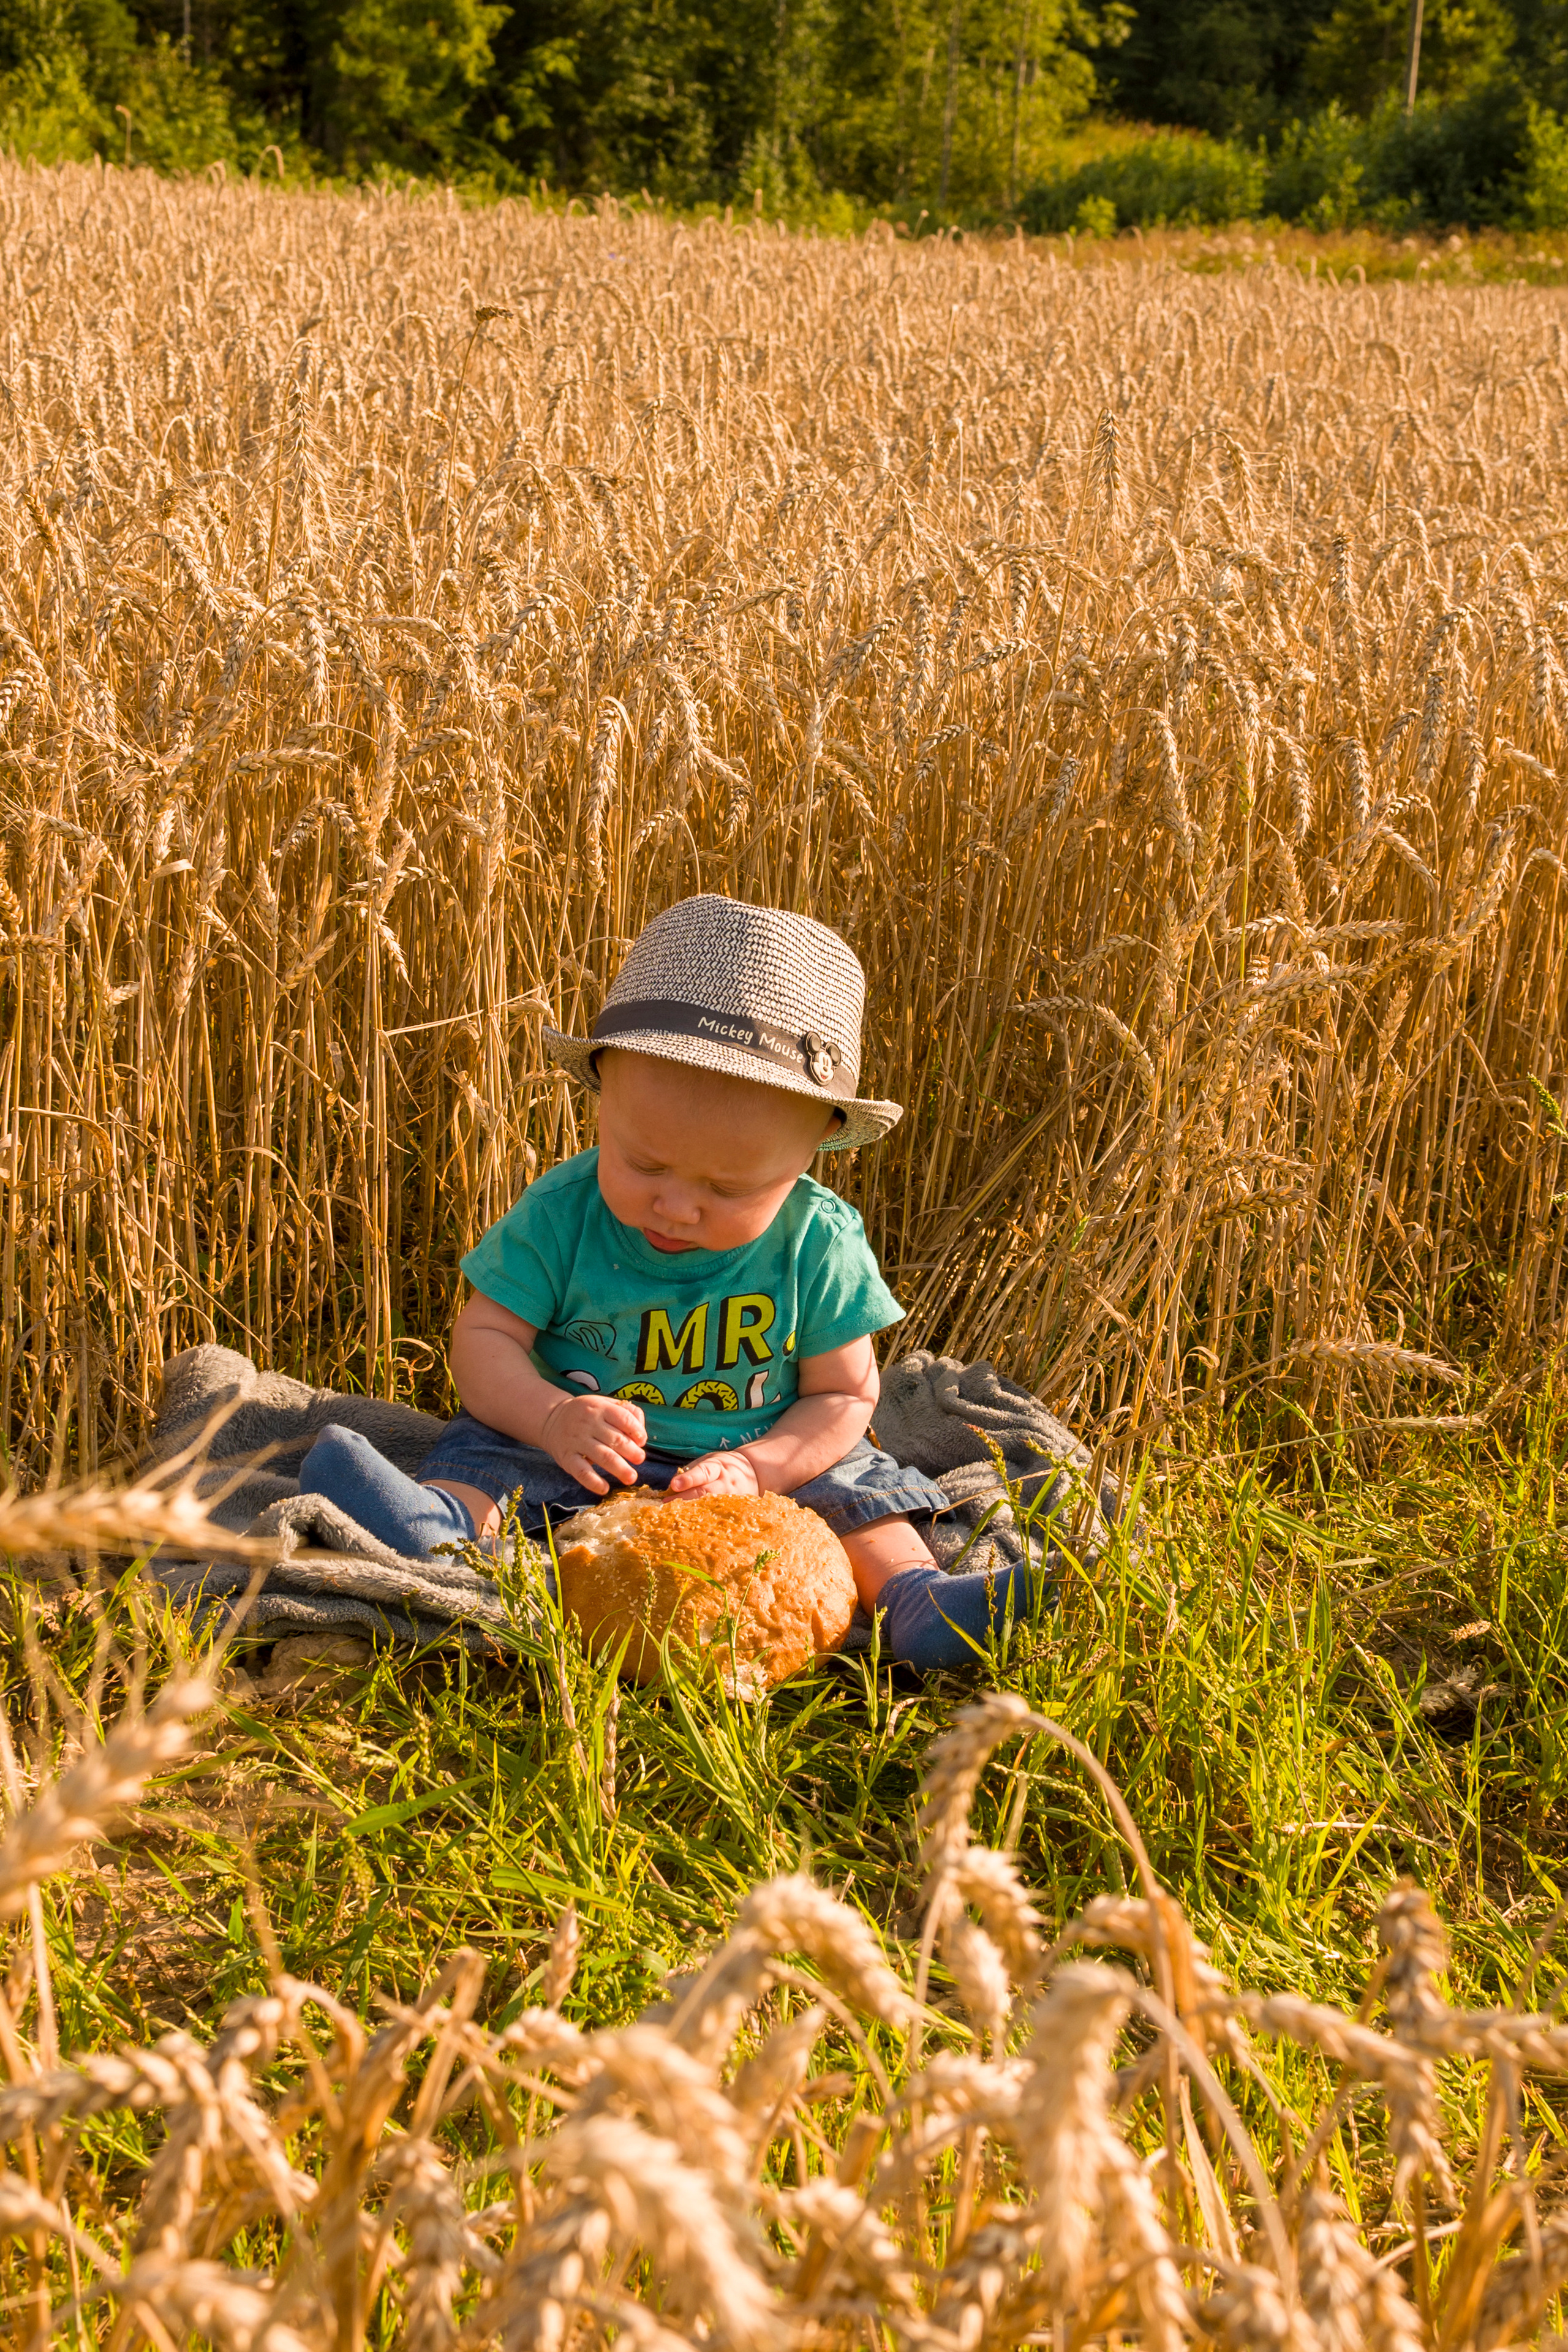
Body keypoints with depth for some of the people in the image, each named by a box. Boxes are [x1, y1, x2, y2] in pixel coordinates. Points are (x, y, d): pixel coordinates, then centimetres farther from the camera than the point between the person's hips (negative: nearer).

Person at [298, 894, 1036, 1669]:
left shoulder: (820, 1244, -13)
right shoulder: (561, 1214, -14)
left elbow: (843, 1396, -5)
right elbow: (483, 1340, -11)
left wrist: (754, 1470, -24)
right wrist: (553, 1418, -32)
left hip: (770, 1461, 1)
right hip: (579, 1460, -1)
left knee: (856, 1488, -21)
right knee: (484, 1455, -24)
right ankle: (439, 1524, -52)